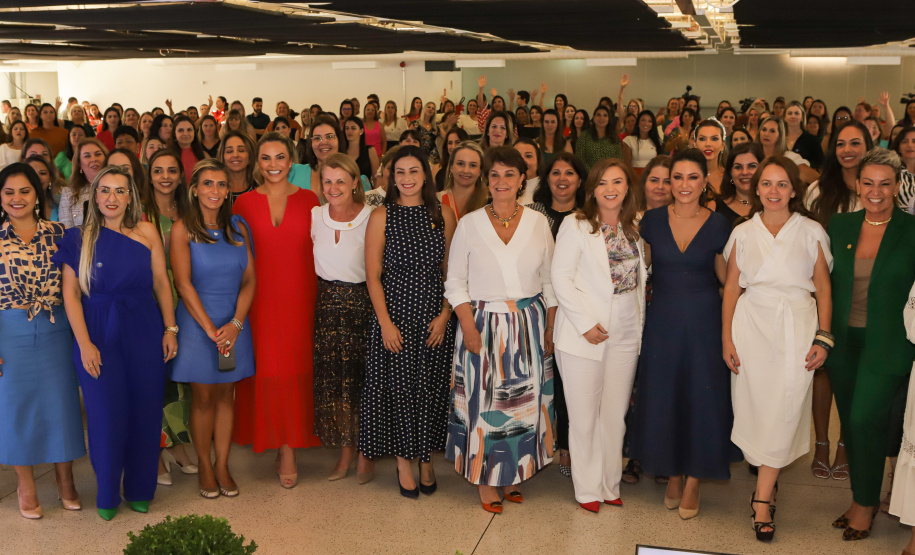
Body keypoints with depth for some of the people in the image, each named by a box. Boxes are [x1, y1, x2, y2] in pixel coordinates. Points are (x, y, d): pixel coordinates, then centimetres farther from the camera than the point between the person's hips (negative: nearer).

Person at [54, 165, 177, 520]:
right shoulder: (79, 238, -1)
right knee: (106, 414, 3)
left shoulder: (146, 232, 2)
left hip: (144, 332, 1)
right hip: (99, 333, -1)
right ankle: (107, 494, 22)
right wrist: (84, 343, -10)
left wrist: (170, 328, -2)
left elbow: (161, 282, 3)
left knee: (144, 411, 6)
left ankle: (140, 490, 24)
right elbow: (70, 294, -4)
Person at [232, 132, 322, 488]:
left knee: (295, 369, 1)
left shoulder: (309, 201, 4)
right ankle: (284, 448, 14)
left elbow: (318, 251, 6)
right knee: (266, 370, 1)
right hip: (259, 299, 0)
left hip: (298, 298, 0)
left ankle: (288, 448, 11)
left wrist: (318, 298, -2)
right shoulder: (244, 203, 5)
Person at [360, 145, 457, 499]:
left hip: (435, 317, 2)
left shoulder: (443, 215, 4)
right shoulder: (381, 217, -2)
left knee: (431, 389, 7)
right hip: (395, 314, -2)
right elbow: (373, 276, -3)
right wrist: (386, 323, -10)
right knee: (398, 388, 3)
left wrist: (445, 315, -4)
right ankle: (403, 463, 19)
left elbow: (451, 272, 6)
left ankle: (426, 460, 24)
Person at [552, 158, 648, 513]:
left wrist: (639, 323, 8)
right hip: (584, 334, -4)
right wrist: (585, 324, -14)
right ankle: (587, 489, 15)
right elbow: (561, 277, -10)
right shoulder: (576, 225, -5)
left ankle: (610, 485, 24)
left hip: (625, 333, 5)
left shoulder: (634, 228, 10)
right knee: (584, 416, 1)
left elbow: (639, 279, 16)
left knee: (615, 414, 10)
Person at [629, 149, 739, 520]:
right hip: (662, 320, 1)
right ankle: (672, 473, 27)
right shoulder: (652, 220, -1)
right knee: (662, 397, 7)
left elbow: (726, 276, 6)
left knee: (701, 398, 3)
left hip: (703, 321, -1)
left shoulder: (717, 225, -4)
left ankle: (693, 479, 20)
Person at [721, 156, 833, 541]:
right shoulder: (743, 233, 7)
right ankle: (768, 478, 24)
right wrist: (726, 339, 2)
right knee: (753, 405, 2)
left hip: (797, 327, -1)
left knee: (783, 410, -6)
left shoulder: (811, 232, 4)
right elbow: (732, 287, 8)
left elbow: (823, 288, 5)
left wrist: (823, 337, -3)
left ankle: (762, 499, 0)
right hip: (751, 325, 2)